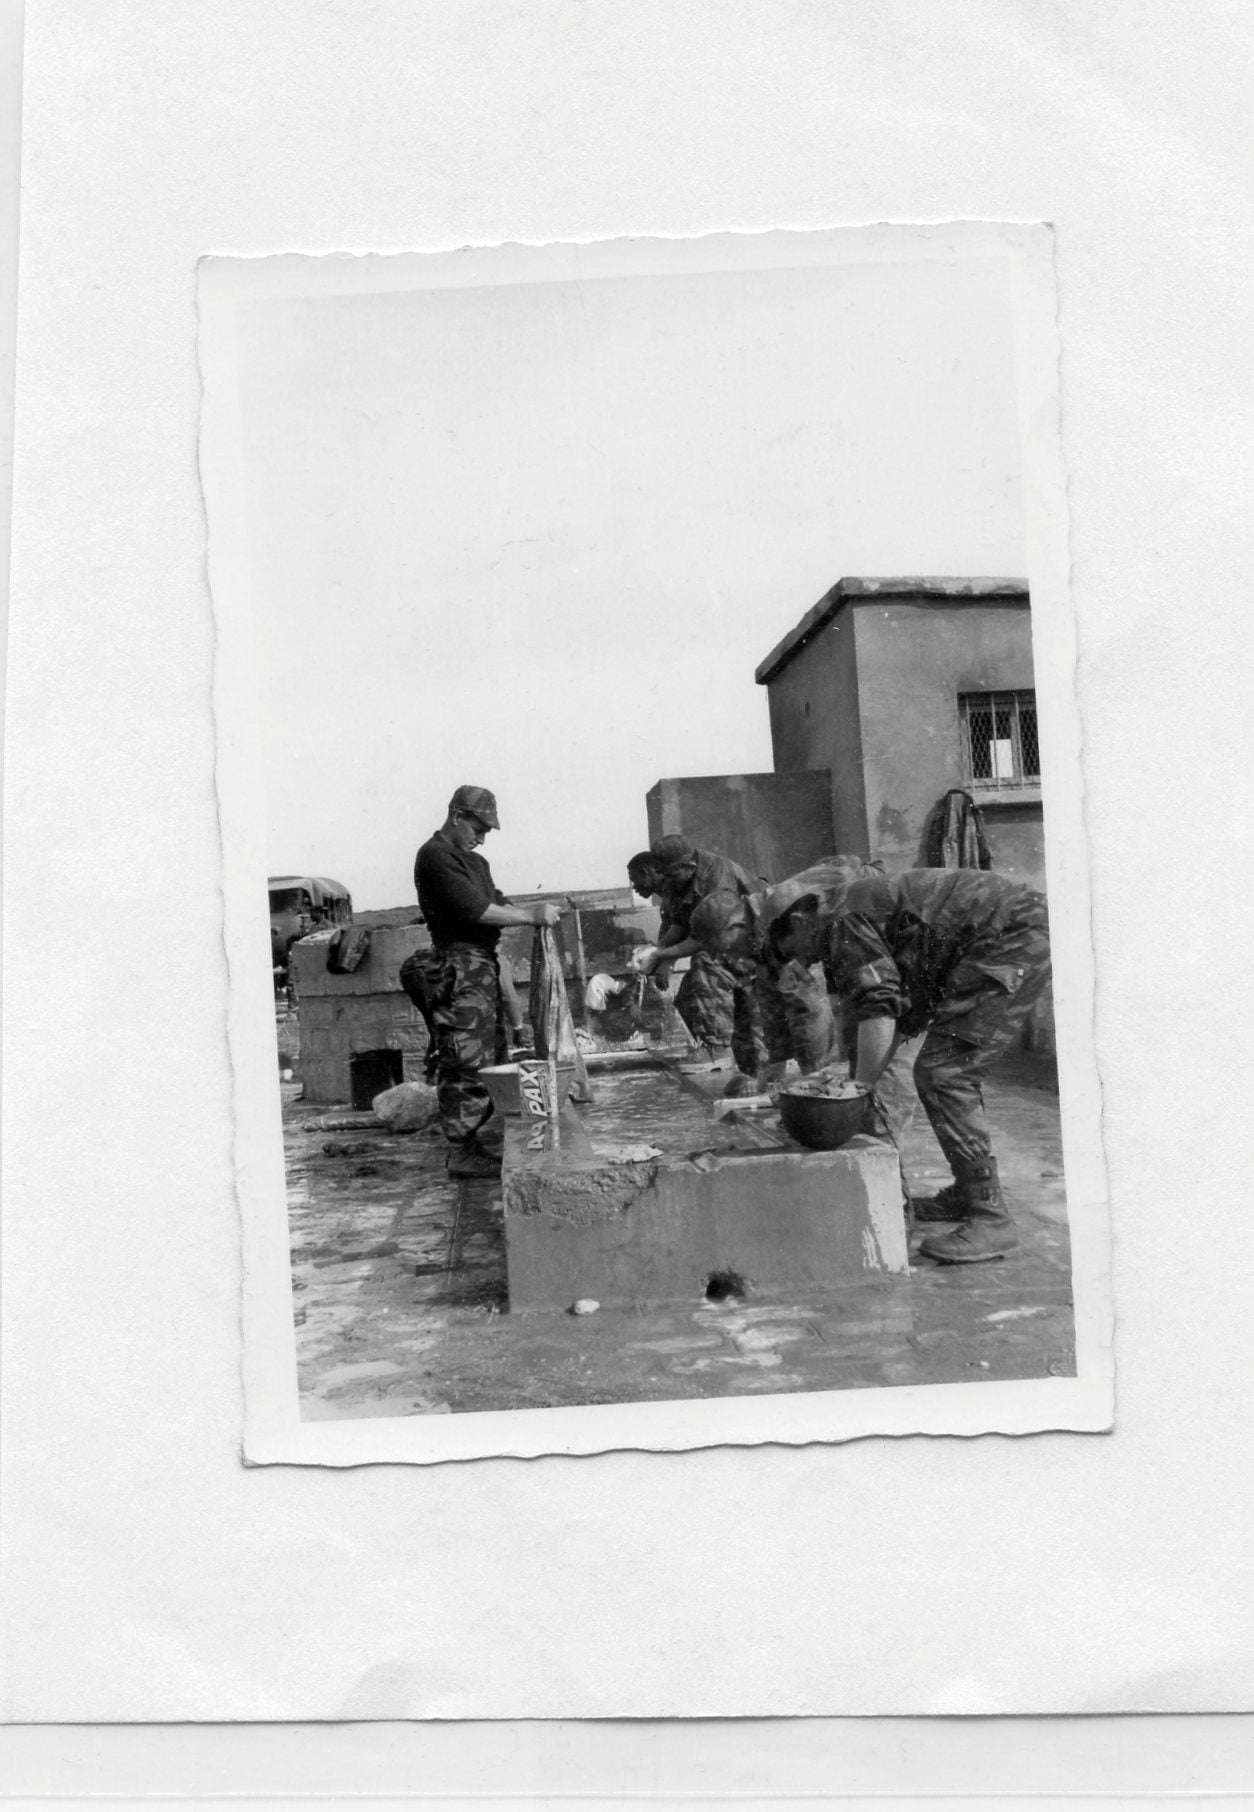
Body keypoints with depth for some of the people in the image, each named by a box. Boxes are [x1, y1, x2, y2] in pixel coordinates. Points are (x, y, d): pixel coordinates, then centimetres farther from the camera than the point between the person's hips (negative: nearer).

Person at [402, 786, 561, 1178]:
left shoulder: (473, 862, 22)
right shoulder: (435, 856, -9)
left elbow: (494, 904, 19)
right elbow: (473, 909, -18)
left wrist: (535, 913, 2)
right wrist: (530, 916, -15)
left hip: (483, 965, 10)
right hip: (458, 968, -10)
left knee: (492, 1059, 12)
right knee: (467, 1064, -8)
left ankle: (469, 1140, 19)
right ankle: (461, 1153, -3)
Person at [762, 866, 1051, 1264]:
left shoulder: (841, 922, -6)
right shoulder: (868, 908, 25)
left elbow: (878, 1014, -17)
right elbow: (904, 1014, 28)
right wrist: (860, 1086, 27)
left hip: (1011, 938, -11)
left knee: (942, 1074, -11)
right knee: (956, 1071, 19)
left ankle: (991, 1219, -9)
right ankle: (968, 1193, 30)